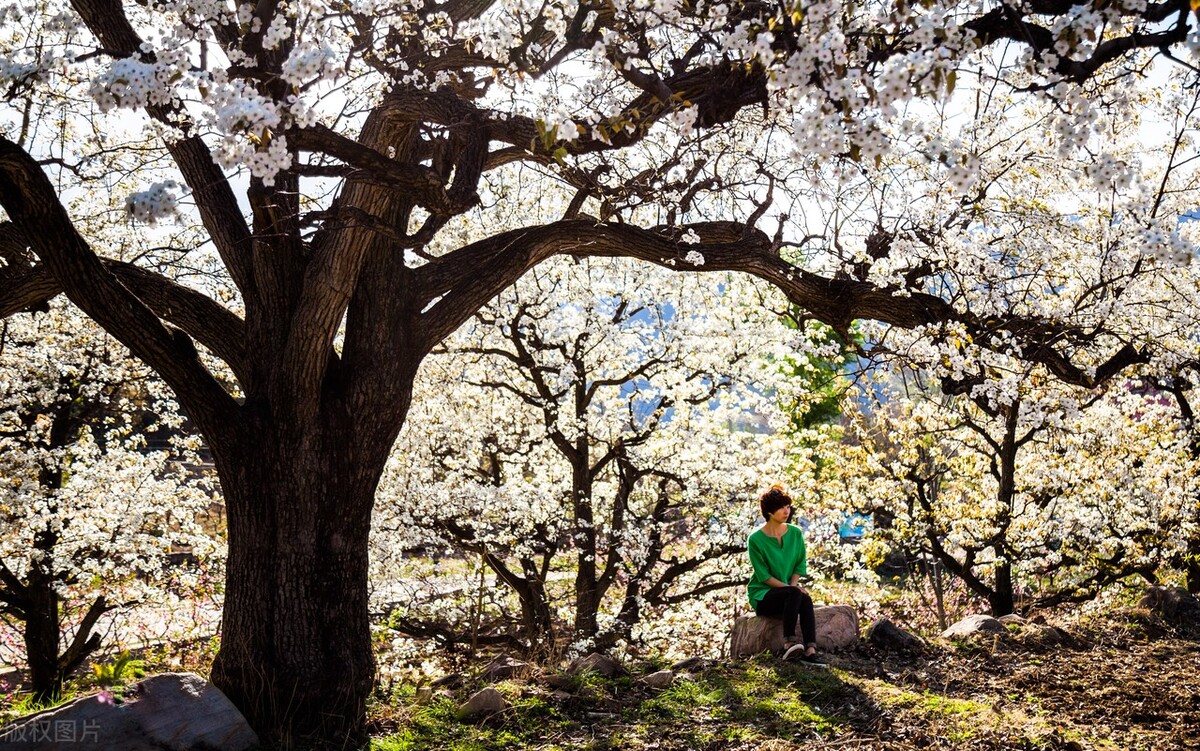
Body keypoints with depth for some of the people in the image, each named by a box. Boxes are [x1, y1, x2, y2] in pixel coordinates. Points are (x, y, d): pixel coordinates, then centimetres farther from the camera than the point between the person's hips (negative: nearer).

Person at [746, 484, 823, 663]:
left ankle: (810, 651, -42)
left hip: (788, 592, 4)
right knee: (795, 594, -34)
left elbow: (801, 564, 7)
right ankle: (789, 642, -39)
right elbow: (763, 576, -12)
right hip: (762, 595, -4)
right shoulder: (756, 539, -11)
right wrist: (789, 587, -21)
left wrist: (793, 585, -12)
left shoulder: (795, 533, 3)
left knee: (805, 599, -32)